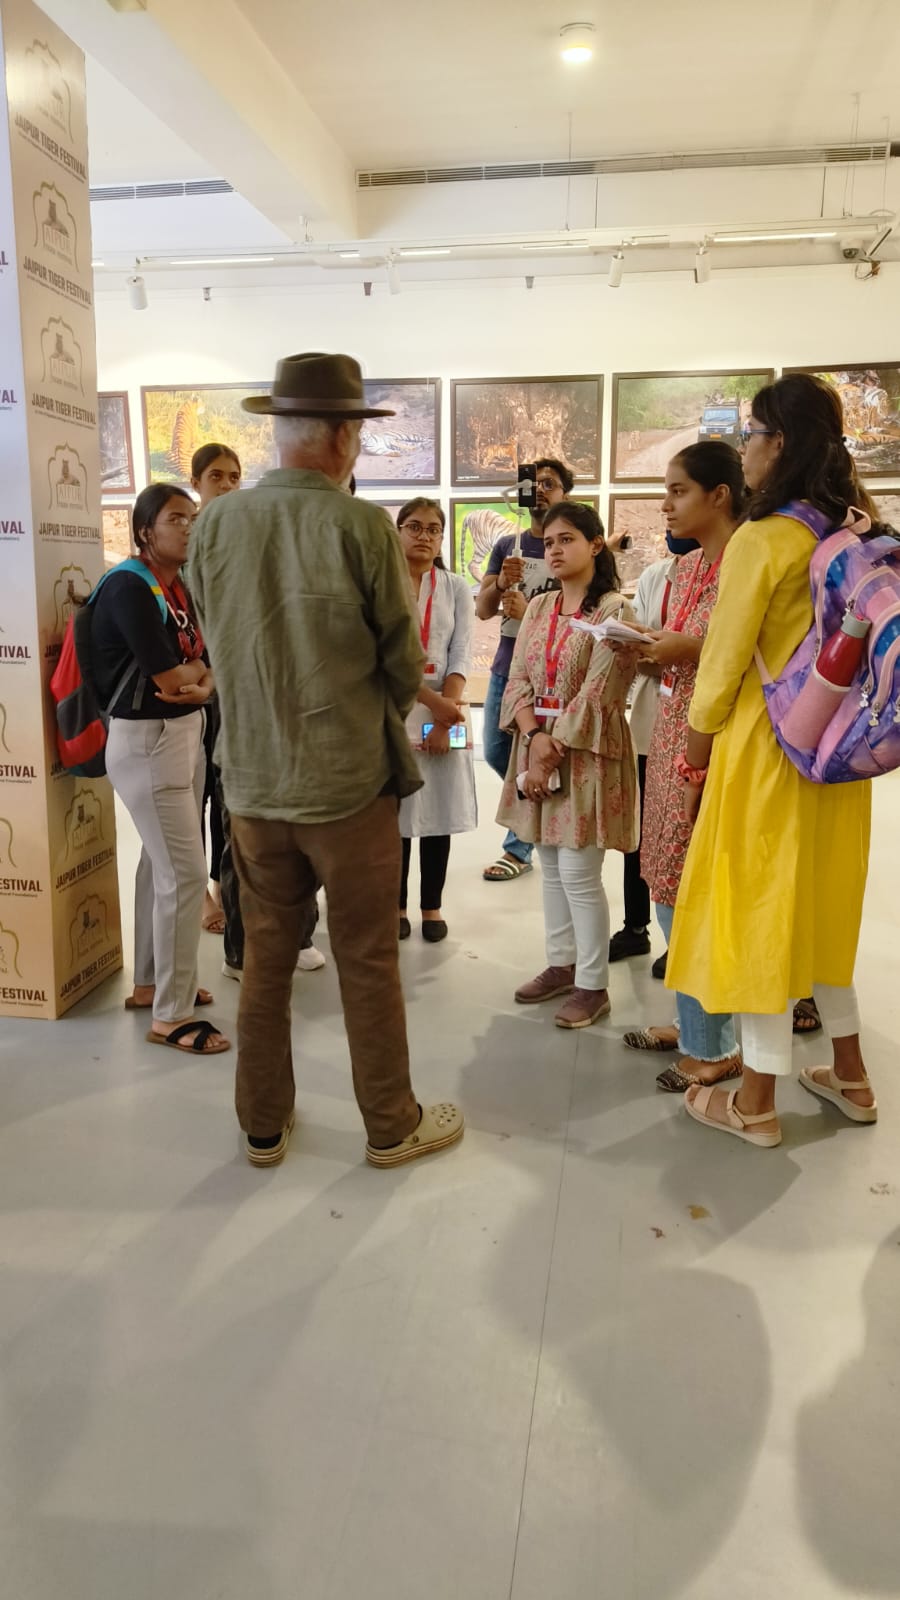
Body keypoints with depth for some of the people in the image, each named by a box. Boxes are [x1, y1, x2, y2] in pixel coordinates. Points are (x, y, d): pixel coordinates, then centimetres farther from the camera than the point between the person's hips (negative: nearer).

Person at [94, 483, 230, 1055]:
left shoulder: (182, 586, 10)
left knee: (162, 862, 17)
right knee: (186, 872, -8)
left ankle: (150, 982, 32)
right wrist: (201, 667, -1)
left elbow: (211, 664, 7)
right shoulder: (130, 587, -18)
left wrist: (203, 683, -14)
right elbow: (170, 678, -21)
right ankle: (171, 1014, 5)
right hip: (147, 741, -9)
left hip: (187, 733, 9)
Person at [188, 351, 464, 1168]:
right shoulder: (362, 524, -14)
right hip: (349, 779, -4)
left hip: (252, 779, 4)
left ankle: (264, 1124, 30)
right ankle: (392, 1125, 26)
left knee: (266, 958, 16)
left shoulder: (215, 524, -3)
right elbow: (405, 661, -7)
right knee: (368, 962, 10)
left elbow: (220, 643, 6)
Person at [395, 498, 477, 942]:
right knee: (394, 812, 2)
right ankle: (396, 905, 16)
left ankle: (432, 906, 16)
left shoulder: (456, 588, 7)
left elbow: (461, 656, -1)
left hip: (446, 712, 2)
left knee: (438, 811, 4)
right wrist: (430, 699, -18)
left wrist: (445, 713, -14)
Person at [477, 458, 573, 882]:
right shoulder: (507, 545, 12)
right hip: (506, 668, 6)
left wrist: (529, 612, -21)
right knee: (496, 754, 12)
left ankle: (518, 850, 13)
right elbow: (482, 610, 7)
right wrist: (500, 583, -14)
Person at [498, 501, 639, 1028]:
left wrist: (553, 750, -16)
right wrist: (535, 737, -12)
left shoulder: (615, 610, -9)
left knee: (579, 873, -4)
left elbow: (597, 694, -15)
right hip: (538, 745, 7)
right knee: (551, 867, 13)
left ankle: (593, 985, 9)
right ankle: (562, 964, 27)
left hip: (586, 753, -6)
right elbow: (518, 679, 4)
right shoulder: (539, 608, 11)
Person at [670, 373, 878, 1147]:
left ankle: (756, 1103, 18)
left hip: (766, 750, -7)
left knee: (758, 912, 4)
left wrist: (696, 761, 1)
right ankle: (849, 1075, 34)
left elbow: (723, 669, -12)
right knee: (821, 905, 20)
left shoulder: (760, 540, -16)